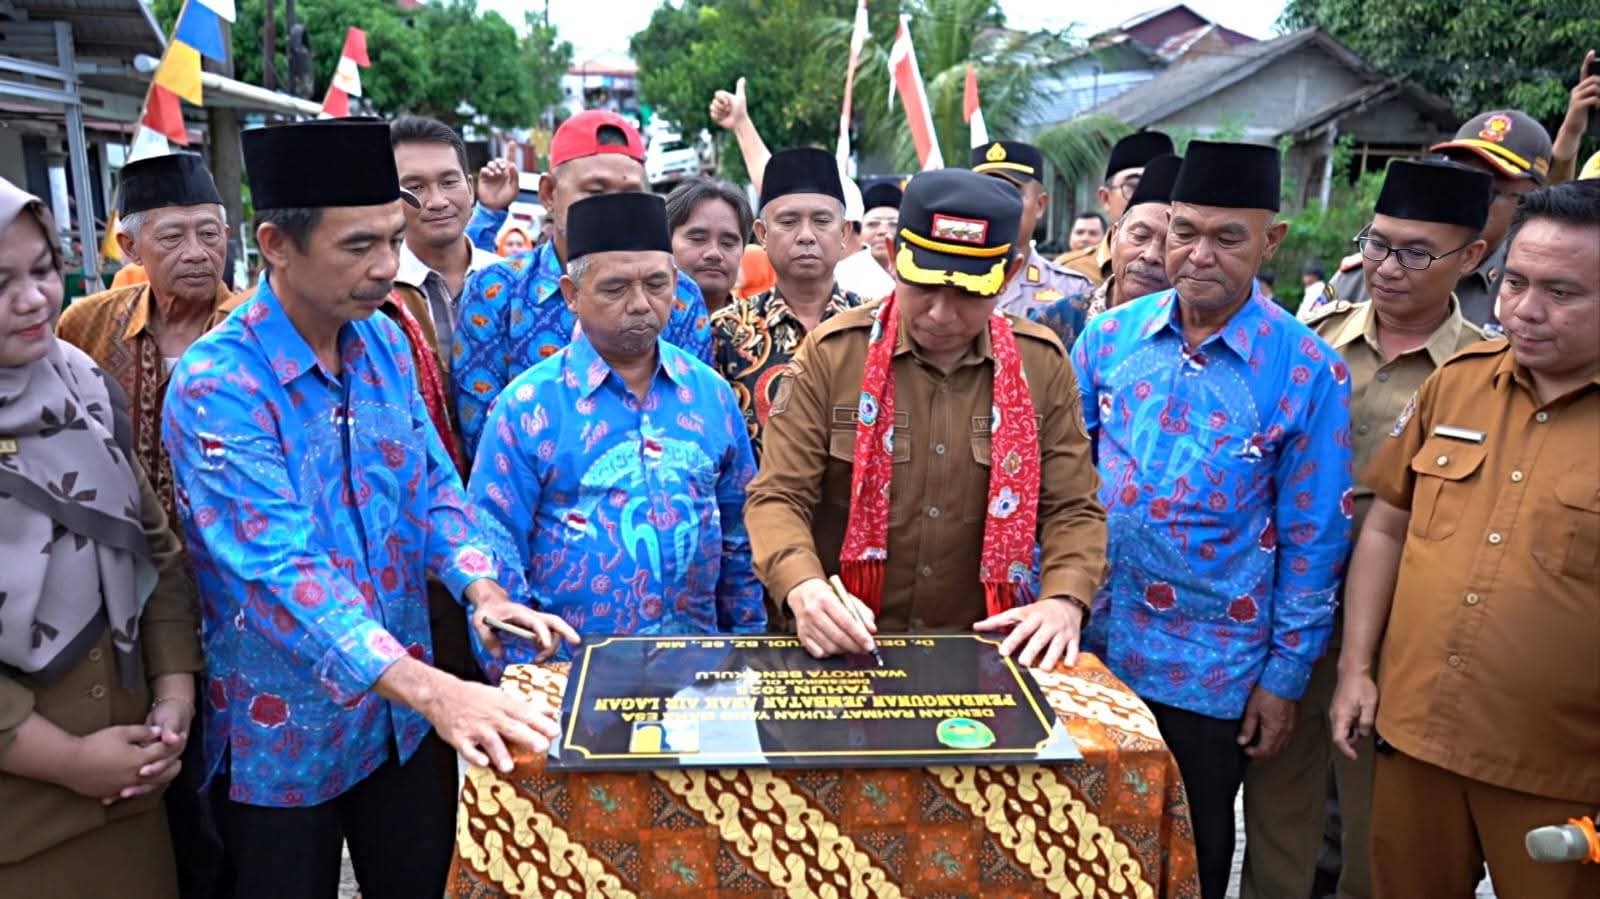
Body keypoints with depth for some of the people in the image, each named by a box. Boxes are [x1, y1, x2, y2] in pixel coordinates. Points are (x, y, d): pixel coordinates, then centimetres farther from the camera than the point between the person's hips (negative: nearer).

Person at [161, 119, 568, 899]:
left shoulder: (386, 344, -1)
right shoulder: (217, 387, -21)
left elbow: (433, 484, 2)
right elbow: (279, 570, -30)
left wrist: (482, 590, -18)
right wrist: (433, 690, -41)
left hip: (405, 716, 5)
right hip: (283, 733, -5)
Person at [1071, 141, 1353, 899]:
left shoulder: (1307, 371, -9)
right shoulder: (1108, 337, -2)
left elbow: (1312, 538, -5)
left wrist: (1285, 676, -3)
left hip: (1211, 667, -2)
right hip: (1088, 641, 2)